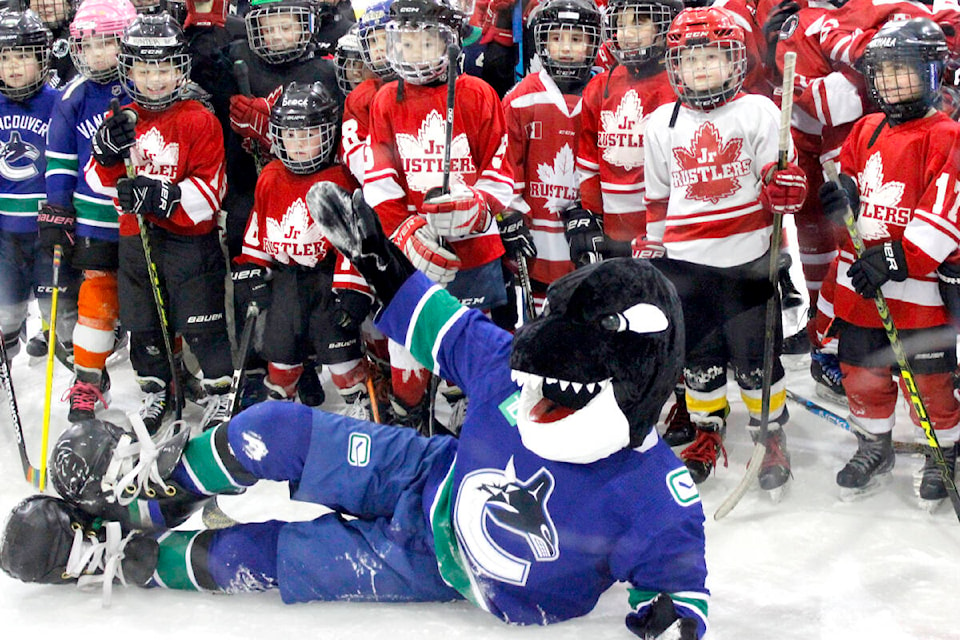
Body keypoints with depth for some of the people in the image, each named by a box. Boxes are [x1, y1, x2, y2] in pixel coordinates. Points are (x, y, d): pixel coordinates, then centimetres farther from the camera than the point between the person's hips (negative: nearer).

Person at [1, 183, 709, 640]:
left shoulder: (655, 498, -33)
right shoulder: (515, 370, -20)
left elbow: (677, 577, -21)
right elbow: (457, 335, -3)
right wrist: (382, 262, -2)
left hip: (437, 570, -3)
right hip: (426, 476, 4)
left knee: (259, 554, -9)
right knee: (271, 430, -9)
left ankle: (125, 555, 16)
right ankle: (140, 484, 19)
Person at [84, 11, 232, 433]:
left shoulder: (199, 121, -9)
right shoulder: (120, 121, 8)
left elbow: (210, 188, -14)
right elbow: (100, 183, 7)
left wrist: (162, 196, -26)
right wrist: (107, 152, -14)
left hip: (191, 240, -5)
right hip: (135, 241, 5)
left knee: (202, 326, -1)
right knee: (142, 324, 15)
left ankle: (221, 391, 16)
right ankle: (156, 392, 32)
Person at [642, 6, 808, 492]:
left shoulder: (758, 112, -1)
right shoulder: (663, 123, 9)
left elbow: (783, 177, -1)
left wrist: (786, 186, -23)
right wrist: (648, 246, 15)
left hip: (746, 256, -3)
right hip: (685, 259, 3)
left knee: (755, 354, 1)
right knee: (699, 355, 10)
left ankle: (772, 435, 19)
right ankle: (708, 431, 28)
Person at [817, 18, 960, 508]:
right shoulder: (866, 131, 10)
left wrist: (895, 260, -22)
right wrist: (843, 194, -3)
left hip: (919, 285, -6)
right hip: (860, 282, 6)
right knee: (862, 371, 15)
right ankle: (875, 446, 36)